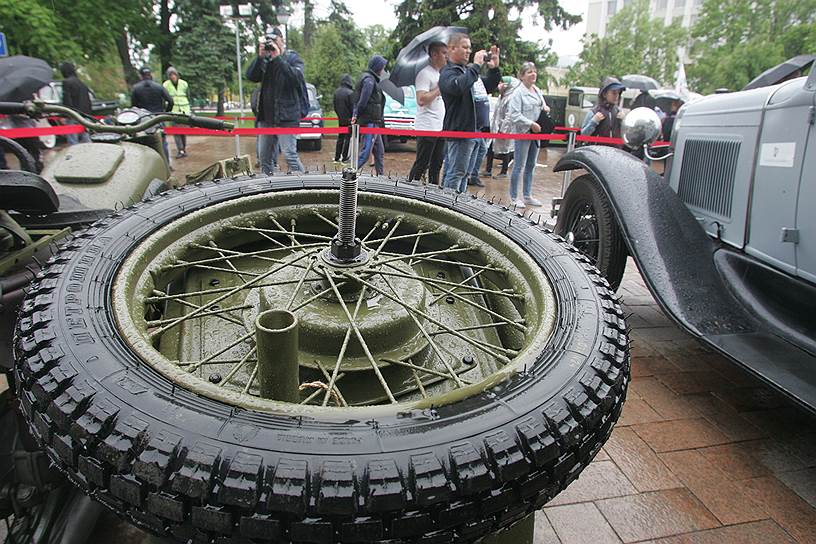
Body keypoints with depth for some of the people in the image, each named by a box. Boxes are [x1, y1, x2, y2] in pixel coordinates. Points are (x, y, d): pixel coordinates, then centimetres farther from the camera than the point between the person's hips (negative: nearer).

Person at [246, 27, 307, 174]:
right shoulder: (265, 60, 14)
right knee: (265, 158, 10)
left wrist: (278, 58, -19)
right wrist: (260, 56, -9)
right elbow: (251, 76, 1)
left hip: (286, 116, -6)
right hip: (266, 116, 6)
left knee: (290, 155, -14)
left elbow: (296, 77, -18)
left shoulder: (293, 57, 1)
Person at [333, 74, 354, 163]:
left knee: (340, 138, 14)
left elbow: (335, 106, 11)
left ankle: (337, 158, 16)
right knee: (347, 138, 1)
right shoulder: (350, 93, -17)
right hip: (348, 119, -6)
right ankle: (344, 158, 2)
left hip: (340, 119, 6)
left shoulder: (336, 92, 4)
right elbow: (353, 107, -15)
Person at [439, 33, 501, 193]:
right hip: (458, 131, -9)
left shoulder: (466, 70, 17)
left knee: (462, 173, 16)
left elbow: (489, 87, 20)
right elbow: (458, 86, -35)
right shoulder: (447, 73, -12)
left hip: (470, 130, 10)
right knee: (456, 174, -8)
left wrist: (494, 68, 3)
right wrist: (476, 65, -27)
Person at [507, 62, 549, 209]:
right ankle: (514, 198, 4)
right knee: (519, 166, -5)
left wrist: (545, 108, 5)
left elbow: (542, 105, 29)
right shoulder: (518, 93, -12)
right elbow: (514, 114, -19)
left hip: (535, 133, 8)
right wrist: (531, 124, -19)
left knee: (531, 166, 13)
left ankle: (527, 196, 22)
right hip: (522, 133, -8)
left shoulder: (537, 90, 13)